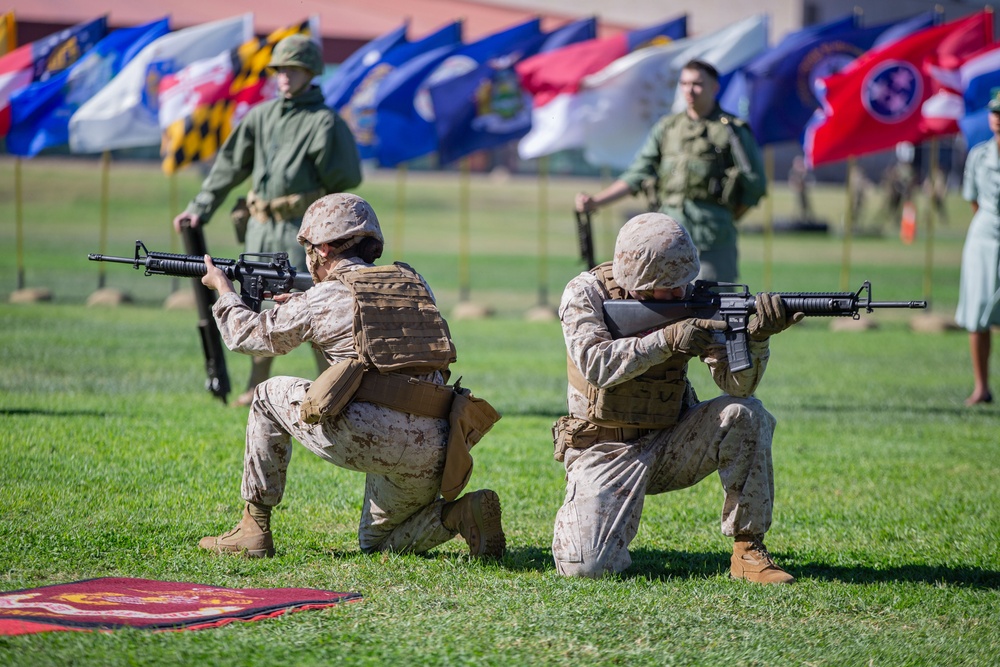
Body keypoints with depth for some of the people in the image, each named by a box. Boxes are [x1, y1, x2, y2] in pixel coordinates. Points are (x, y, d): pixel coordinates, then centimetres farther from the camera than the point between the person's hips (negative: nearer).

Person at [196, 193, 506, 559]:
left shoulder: (322, 300, 5)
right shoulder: (413, 282, 19)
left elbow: (248, 335, 21)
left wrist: (224, 289, 41)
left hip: (368, 437, -6)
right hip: (431, 454, 6)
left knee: (270, 396, 19)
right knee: (376, 542, 28)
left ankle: (254, 528, 19)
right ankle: (460, 514, 0)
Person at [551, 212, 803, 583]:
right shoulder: (586, 294, -10)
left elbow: (737, 384, -13)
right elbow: (595, 365, -27)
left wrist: (756, 337, -32)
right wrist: (665, 341, -34)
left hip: (669, 446, 3)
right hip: (606, 451, -3)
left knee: (745, 414, -24)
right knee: (585, 566, -24)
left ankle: (748, 550, -14)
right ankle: (581, 516, 15)